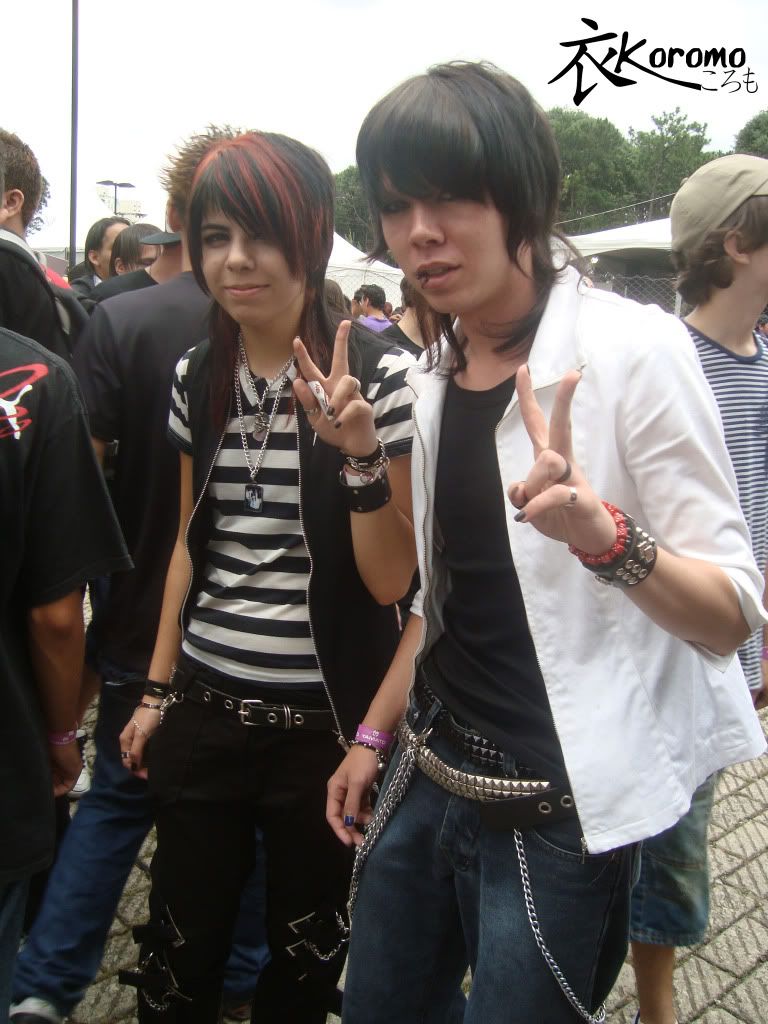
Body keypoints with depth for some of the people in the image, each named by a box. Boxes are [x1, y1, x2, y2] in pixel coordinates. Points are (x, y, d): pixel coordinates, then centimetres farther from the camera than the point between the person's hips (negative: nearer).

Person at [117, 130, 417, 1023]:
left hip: (322, 719, -3)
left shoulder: (377, 374, -12)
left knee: (305, 949, 17)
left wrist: (358, 451, -28)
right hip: (204, 709, 4)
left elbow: (391, 580, -14)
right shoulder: (197, 376, 3)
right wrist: (158, 689, 13)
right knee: (179, 947, 16)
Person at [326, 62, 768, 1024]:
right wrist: (374, 735, 16)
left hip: (558, 812, -6)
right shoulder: (434, 370, 4)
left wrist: (601, 536, -34)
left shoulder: (633, 347, -16)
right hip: (428, 779, 7)